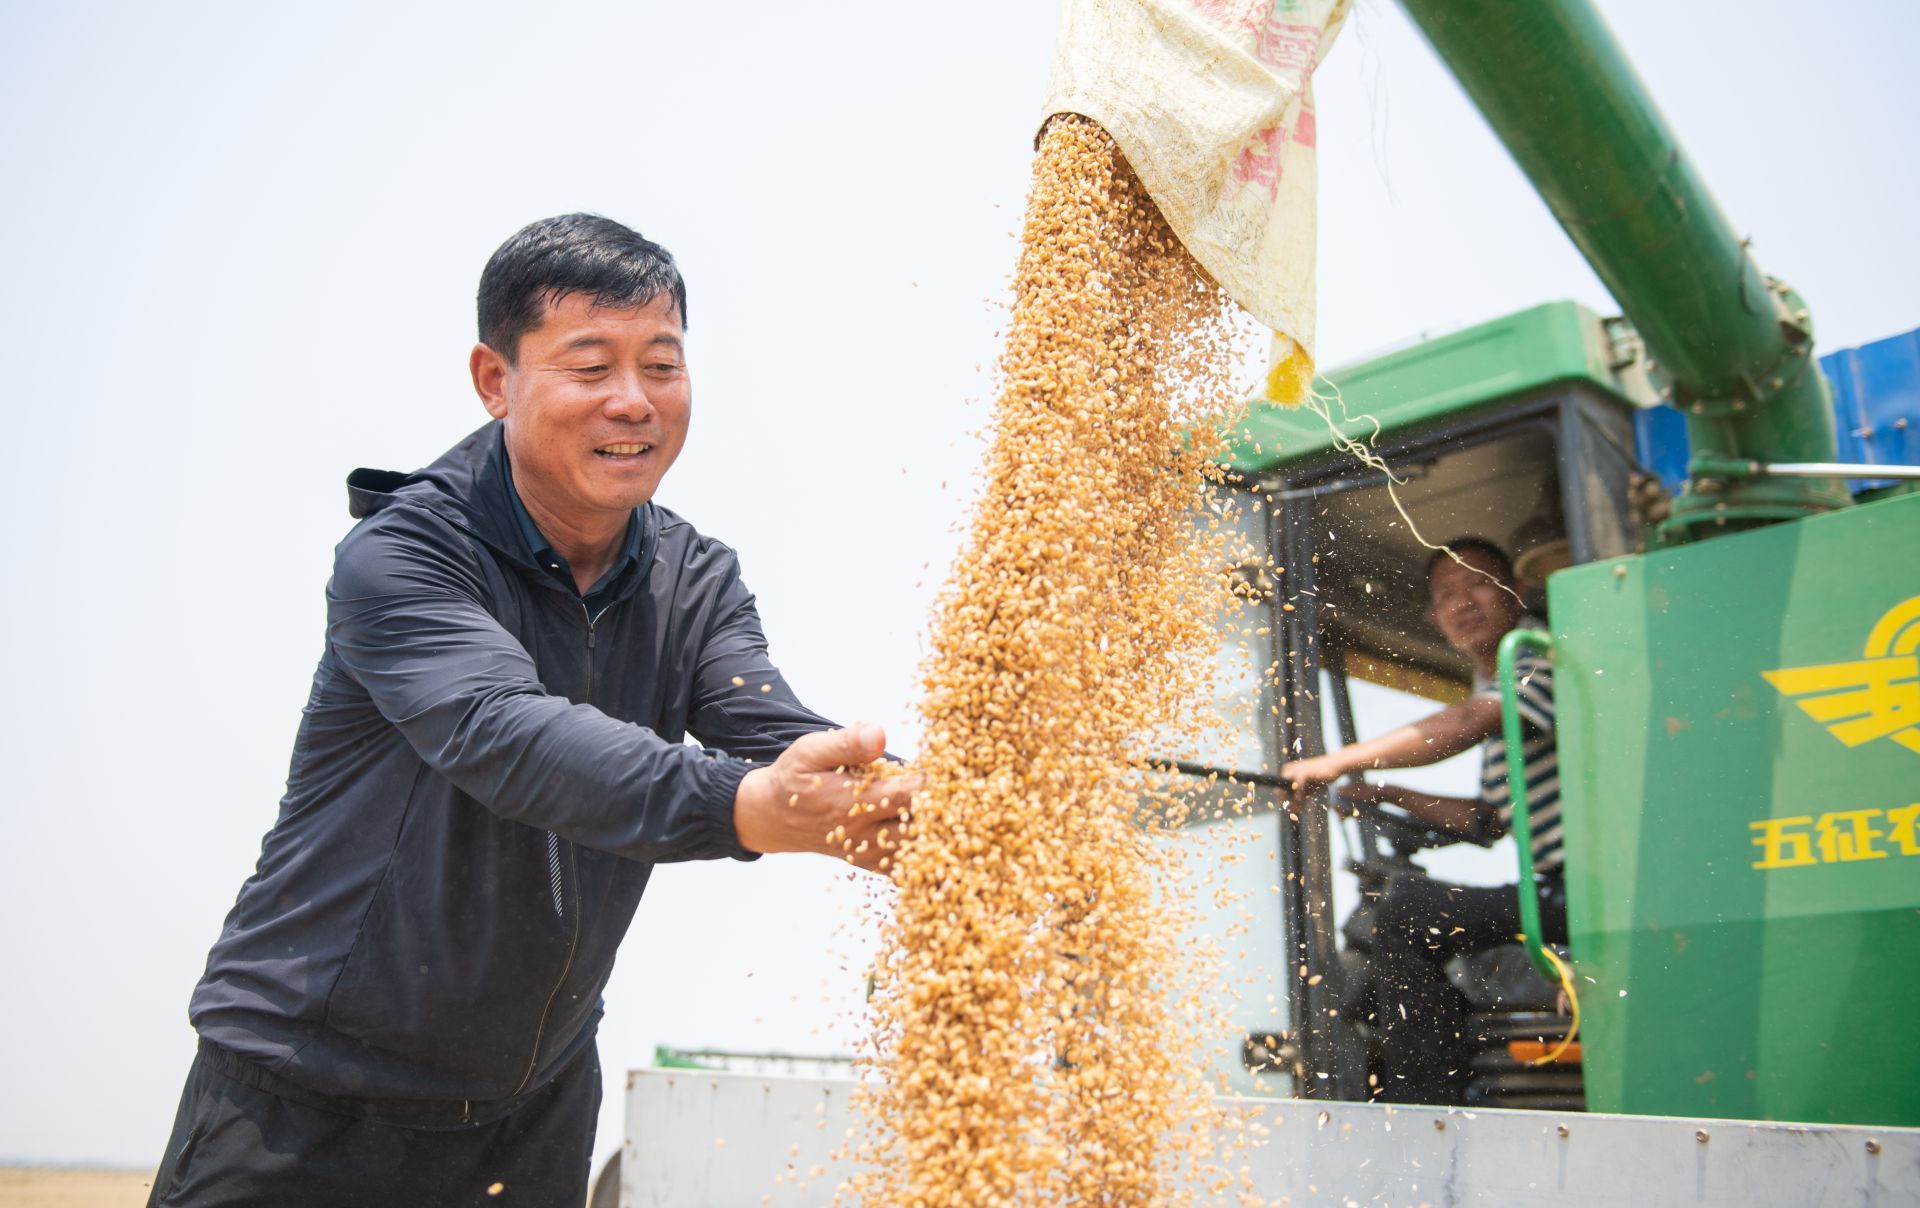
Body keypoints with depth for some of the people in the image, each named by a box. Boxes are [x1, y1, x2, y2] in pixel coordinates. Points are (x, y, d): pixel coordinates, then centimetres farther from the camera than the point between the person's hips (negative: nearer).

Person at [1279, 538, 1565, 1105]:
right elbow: (1490, 821, 24)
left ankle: (1424, 1103, -10)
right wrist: (1389, 795, 14)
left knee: (1409, 910, -18)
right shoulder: (1495, 694, 22)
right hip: (1557, 891, 10)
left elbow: (1468, 724, -24)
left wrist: (1339, 762, -19)